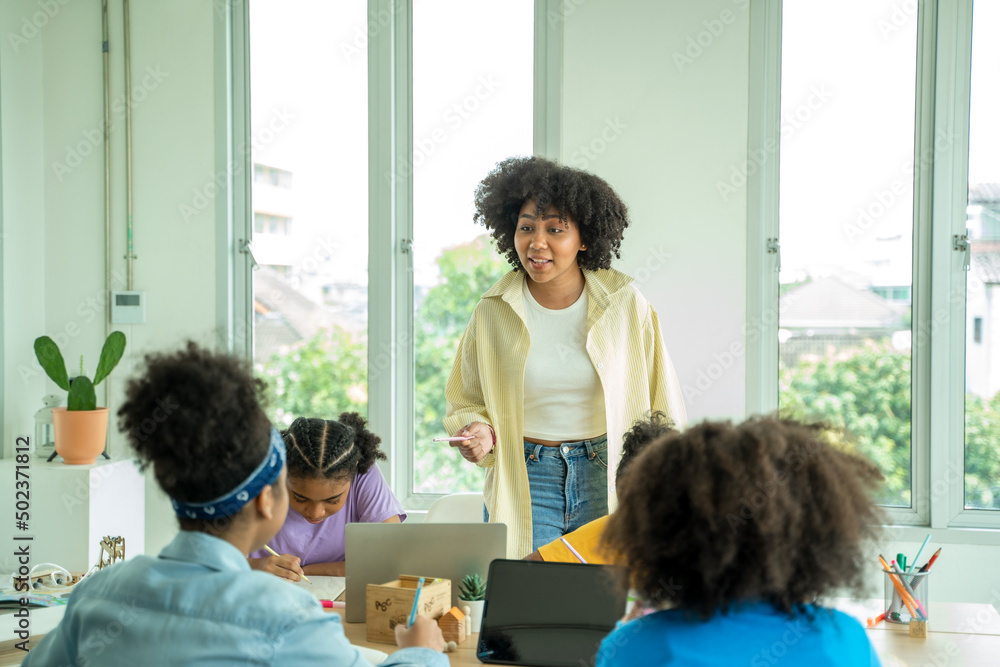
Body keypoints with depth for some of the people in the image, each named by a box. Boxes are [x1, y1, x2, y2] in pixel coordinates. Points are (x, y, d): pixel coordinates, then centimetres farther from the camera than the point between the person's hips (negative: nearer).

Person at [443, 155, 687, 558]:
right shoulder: (492, 312, -1)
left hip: (610, 480, 0)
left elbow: (662, 407, 4)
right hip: (523, 480, 1)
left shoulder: (626, 303, -3)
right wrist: (478, 434, -11)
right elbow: (466, 402, 11)